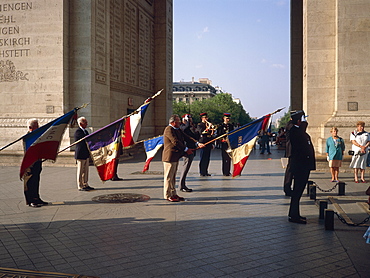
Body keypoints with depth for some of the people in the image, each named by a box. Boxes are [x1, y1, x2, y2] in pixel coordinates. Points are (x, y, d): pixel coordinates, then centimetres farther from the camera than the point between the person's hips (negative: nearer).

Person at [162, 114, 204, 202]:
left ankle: (173, 194, 22)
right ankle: (167, 195, 5)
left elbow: (186, 137, 13)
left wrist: (197, 143, 3)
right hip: (169, 157, -10)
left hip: (176, 157, 10)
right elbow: (175, 142, -21)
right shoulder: (169, 129, -15)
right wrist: (186, 149, -17)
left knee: (173, 176, 15)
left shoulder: (177, 129, 16)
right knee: (168, 176, -2)